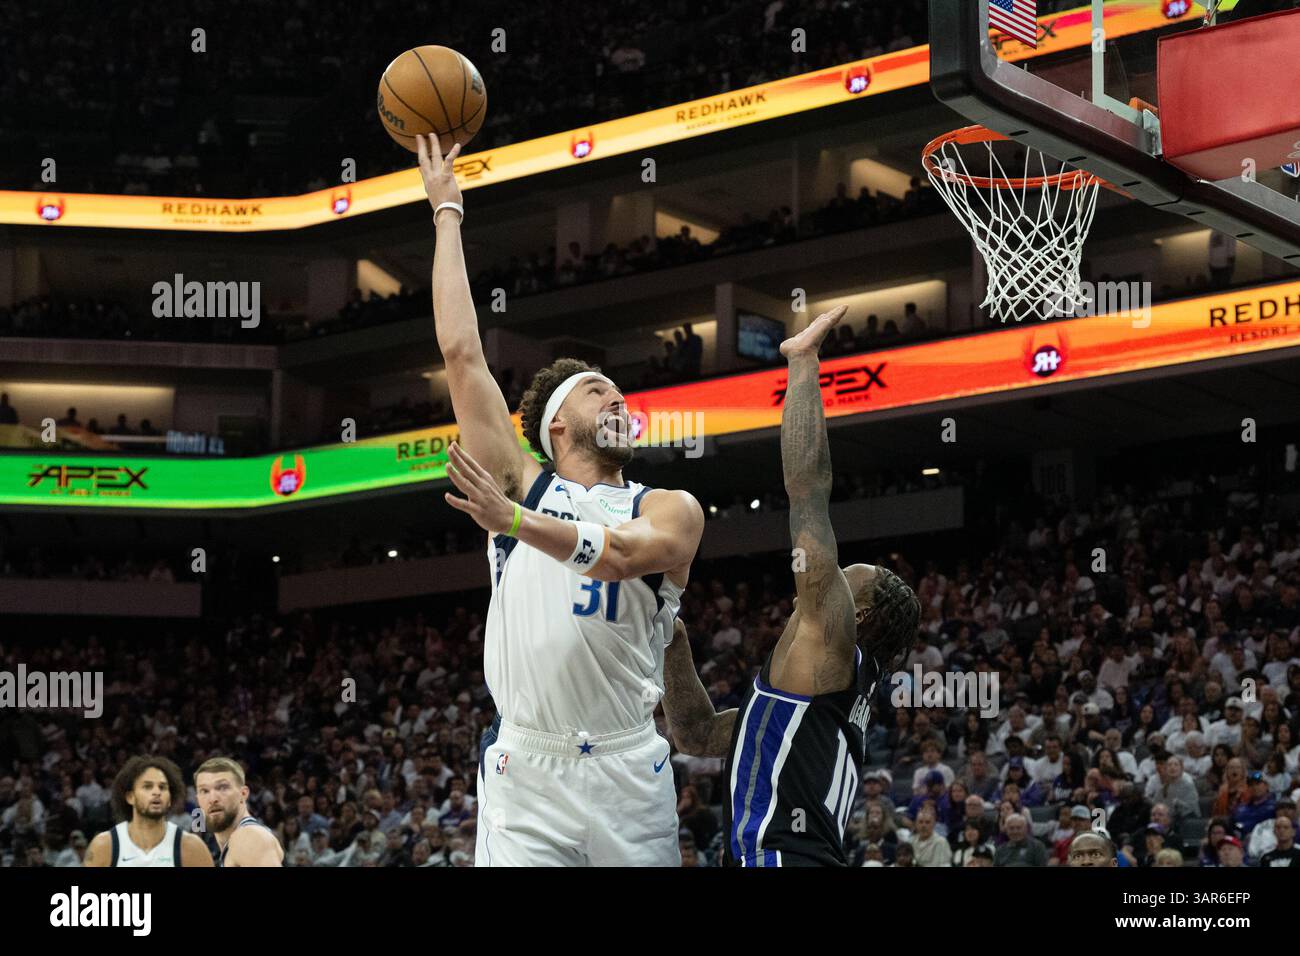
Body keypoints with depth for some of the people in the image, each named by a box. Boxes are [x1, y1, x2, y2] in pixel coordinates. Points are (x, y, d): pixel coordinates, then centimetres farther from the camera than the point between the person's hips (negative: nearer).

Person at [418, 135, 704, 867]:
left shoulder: (670, 510, 9)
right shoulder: (522, 483, 11)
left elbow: (622, 555, -15)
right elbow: (461, 351, 8)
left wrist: (515, 521, -28)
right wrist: (447, 212, 11)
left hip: (631, 777, 0)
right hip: (526, 772, 0)